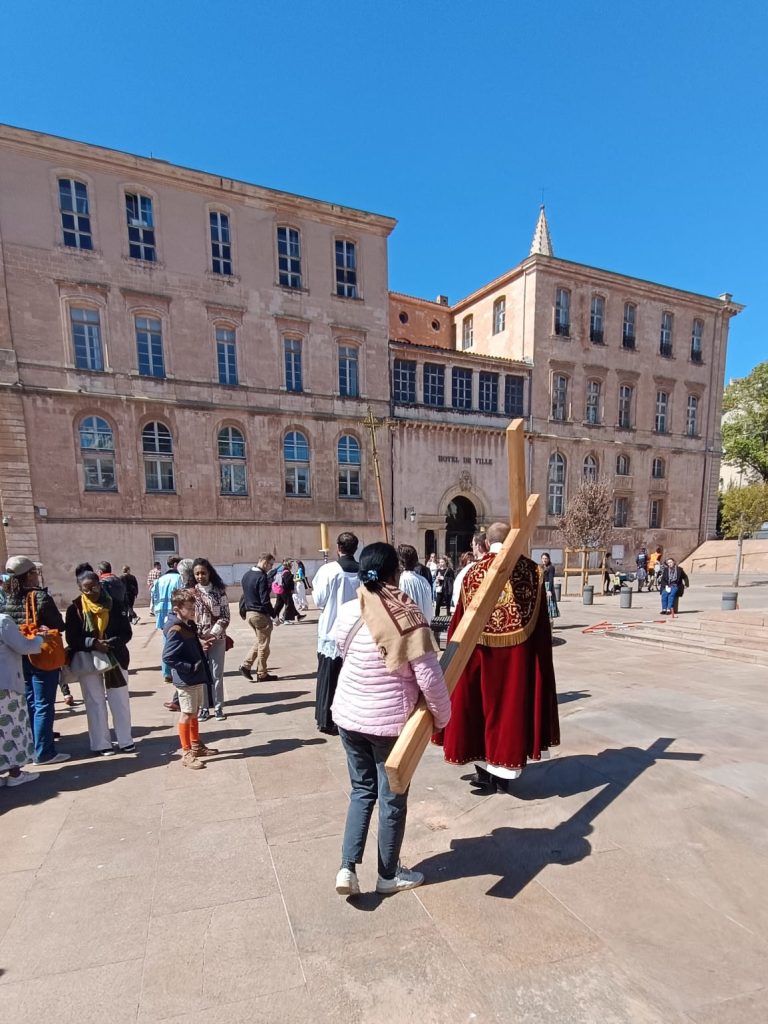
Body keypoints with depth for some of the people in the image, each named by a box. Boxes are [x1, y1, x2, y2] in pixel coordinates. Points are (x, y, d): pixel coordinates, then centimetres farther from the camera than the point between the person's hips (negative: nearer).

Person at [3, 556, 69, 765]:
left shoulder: (8, 599, 1)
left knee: (28, 703, 18)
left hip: (18, 657, 7)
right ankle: (44, 752, 8)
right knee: (43, 705, 2)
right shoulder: (41, 597, -17)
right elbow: (59, 626, -12)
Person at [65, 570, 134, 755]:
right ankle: (101, 744, 21)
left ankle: (125, 741, 21)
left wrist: (113, 642, -22)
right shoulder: (75, 609, -5)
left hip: (116, 659, 1)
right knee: (95, 703, 8)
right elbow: (72, 639, -8)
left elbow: (126, 633, -4)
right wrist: (93, 643, -23)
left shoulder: (114, 604, -4)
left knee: (121, 702, 8)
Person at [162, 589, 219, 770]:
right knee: (187, 714, 3)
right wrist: (192, 667, -24)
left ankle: (196, 745, 35)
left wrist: (201, 644, 2)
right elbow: (168, 657, -25)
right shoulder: (175, 631, -22)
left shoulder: (189, 625, 5)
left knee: (195, 712, 20)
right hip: (186, 680, -9)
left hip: (197, 677, 9)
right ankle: (187, 753, 15)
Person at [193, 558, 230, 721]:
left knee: (217, 674, 6)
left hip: (217, 638, -1)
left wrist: (212, 634, -15)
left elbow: (225, 616, -5)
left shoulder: (219, 590, -3)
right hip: (197, 639, 1)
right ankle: (203, 708, 21)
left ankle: (218, 707, 18)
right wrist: (198, 637, -11)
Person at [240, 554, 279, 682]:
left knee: (259, 641, 21)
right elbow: (265, 600, -21)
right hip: (260, 614, -8)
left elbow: (244, 595, 15)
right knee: (263, 644, 4)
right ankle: (262, 674, 13)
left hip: (249, 613, 8)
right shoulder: (262, 577, -19)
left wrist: (244, 611, 20)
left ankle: (246, 666, 15)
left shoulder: (246, 575, 9)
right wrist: (274, 616, -13)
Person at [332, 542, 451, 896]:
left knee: (362, 790, 24)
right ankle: (389, 875, 35)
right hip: (390, 721, -4)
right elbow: (430, 678, -19)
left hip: (349, 715, 5)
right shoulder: (407, 619, -22)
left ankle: (347, 867, 23)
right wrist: (443, 715, -3)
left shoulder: (347, 613, -7)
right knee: (392, 799, 17)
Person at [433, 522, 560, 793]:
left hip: (479, 656, 0)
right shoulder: (531, 570, -5)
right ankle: (502, 773, 24)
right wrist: (540, 655, 9)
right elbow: (542, 624, -1)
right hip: (518, 657, 0)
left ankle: (484, 770, 26)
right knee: (511, 704, 13)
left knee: (481, 705, 15)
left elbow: (459, 624, 0)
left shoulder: (472, 573, -5)